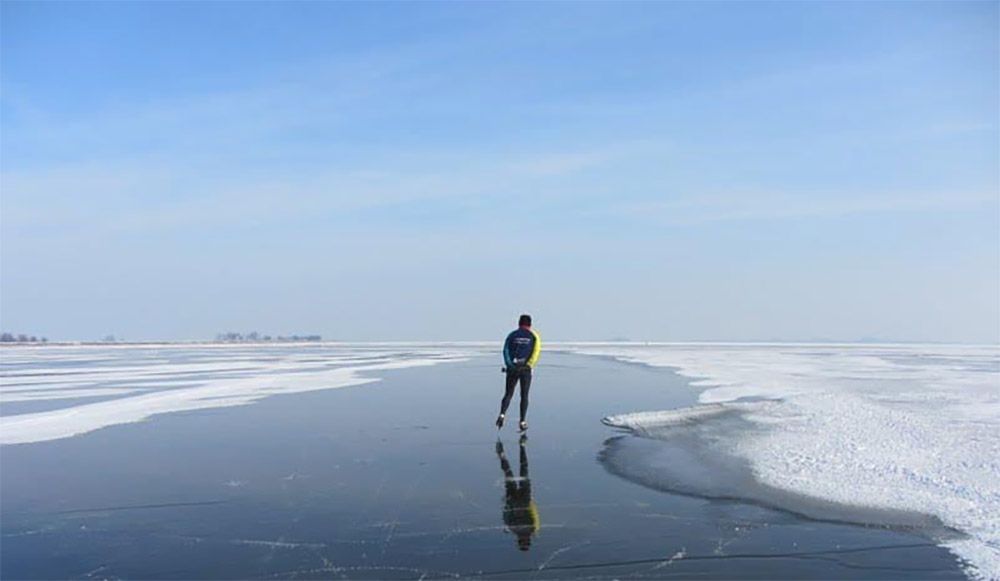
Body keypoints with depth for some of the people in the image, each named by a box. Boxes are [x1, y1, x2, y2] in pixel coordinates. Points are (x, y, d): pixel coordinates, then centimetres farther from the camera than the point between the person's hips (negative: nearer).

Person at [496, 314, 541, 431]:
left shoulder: (512, 335, 9)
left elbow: (505, 350, -4)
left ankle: (502, 415, -13)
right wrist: (529, 365, -11)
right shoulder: (534, 336, 6)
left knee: (508, 394, 9)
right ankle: (523, 422, 6)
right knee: (524, 396, 9)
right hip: (526, 369, -1)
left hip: (512, 368, 1)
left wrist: (509, 364, -10)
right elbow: (536, 351, -9)